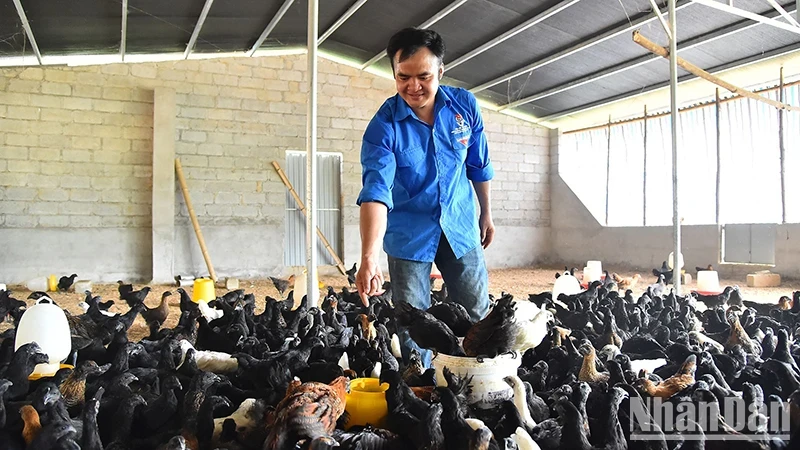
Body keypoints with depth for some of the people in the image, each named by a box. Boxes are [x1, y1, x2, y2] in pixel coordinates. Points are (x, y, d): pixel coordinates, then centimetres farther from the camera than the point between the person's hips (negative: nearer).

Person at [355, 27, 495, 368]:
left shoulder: (465, 105, -7)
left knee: (477, 317, 8)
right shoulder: (383, 126, -18)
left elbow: (479, 166, 7)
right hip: (409, 233, -2)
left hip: (460, 226, 3)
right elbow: (376, 191, -31)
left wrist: (487, 214, 15)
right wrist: (369, 257, -42)